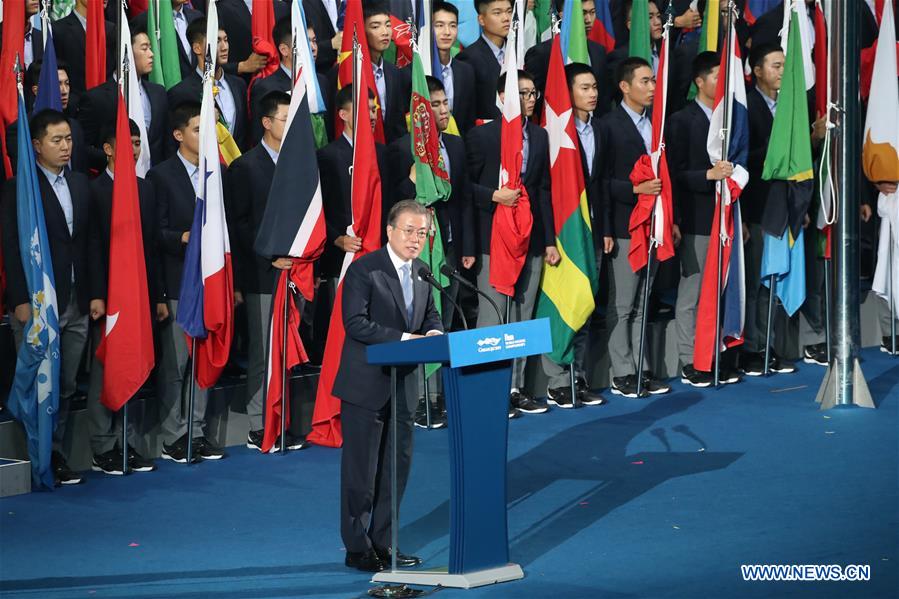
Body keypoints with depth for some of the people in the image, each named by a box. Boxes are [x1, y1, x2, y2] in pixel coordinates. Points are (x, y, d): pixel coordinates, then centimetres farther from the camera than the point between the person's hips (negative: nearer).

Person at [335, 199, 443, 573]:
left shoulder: (421, 271, 10)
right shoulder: (363, 270, -12)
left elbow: (430, 314, 19)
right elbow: (355, 322, -20)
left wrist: (434, 332, -5)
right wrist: (402, 338, -24)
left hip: (403, 385, 7)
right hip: (366, 385, -7)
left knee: (397, 466, 12)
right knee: (361, 469, 0)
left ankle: (382, 542, 22)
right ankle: (357, 547, 8)